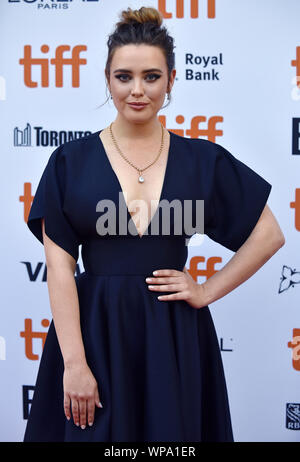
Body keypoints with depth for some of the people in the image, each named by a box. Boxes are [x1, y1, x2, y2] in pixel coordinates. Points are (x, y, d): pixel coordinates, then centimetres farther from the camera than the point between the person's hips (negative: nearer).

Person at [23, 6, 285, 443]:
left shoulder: (202, 160, 2)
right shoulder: (72, 161, -1)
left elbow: (269, 235, 8)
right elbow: (59, 266, -6)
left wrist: (206, 291, 0)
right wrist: (74, 363, -12)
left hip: (175, 338, 1)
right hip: (93, 332, -1)